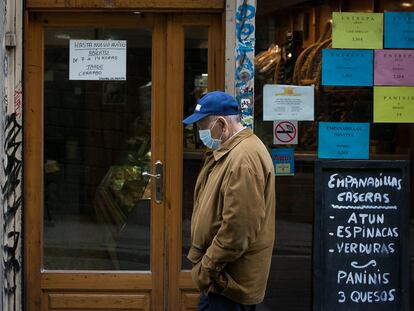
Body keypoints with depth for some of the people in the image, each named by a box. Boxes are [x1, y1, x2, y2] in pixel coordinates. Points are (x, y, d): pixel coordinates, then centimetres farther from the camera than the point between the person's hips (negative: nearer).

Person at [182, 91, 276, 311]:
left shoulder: (244, 159, -22)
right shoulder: (227, 151, 13)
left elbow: (237, 230, -26)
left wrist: (207, 268, -18)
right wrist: (204, 262, 16)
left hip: (230, 281, -10)